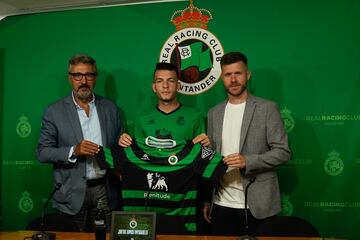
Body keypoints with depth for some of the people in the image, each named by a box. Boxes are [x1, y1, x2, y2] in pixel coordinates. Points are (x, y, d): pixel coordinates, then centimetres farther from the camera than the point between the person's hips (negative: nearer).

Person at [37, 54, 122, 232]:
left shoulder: (110, 108, 6)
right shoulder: (54, 112, -3)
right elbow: (42, 153, -4)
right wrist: (73, 151, -18)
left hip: (105, 190, 2)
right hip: (72, 194, -2)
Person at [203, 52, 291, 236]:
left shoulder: (267, 109, -3)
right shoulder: (214, 113, 10)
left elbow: (283, 152, -7)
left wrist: (248, 161, -21)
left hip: (258, 205, -3)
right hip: (222, 205, 4)